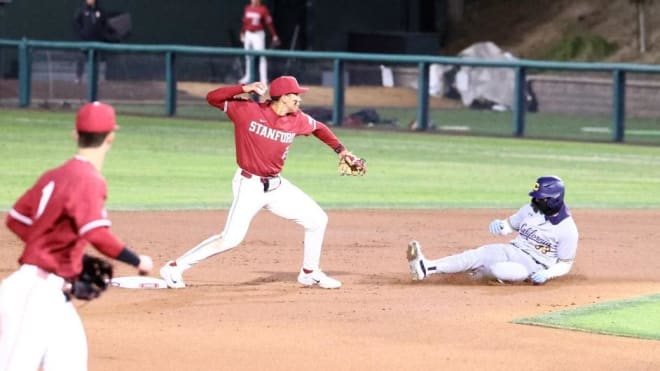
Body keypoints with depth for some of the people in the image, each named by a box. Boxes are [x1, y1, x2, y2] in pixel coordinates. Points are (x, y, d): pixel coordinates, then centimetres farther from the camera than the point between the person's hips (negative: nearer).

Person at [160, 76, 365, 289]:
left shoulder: (297, 121, 0)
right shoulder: (247, 111, -14)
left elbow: (319, 128, 21)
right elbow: (212, 98, -15)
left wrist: (340, 150, 15)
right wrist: (245, 89, -26)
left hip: (277, 186, 6)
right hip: (249, 186, -6)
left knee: (317, 220, 6)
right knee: (231, 239, -16)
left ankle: (310, 273, 24)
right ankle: (174, 268, -7)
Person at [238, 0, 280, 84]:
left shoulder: (263, 10, -11)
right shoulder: (247, 8, 6)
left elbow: (269, 23, -11)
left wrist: (274, 36, -13)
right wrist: (242, 33, 21)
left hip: (258, 35, -6)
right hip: (248, 34, 6)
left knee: (261, 57, -11)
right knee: (248, 56, 17)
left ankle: (263, 80, -10)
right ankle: (248, 77, 33)